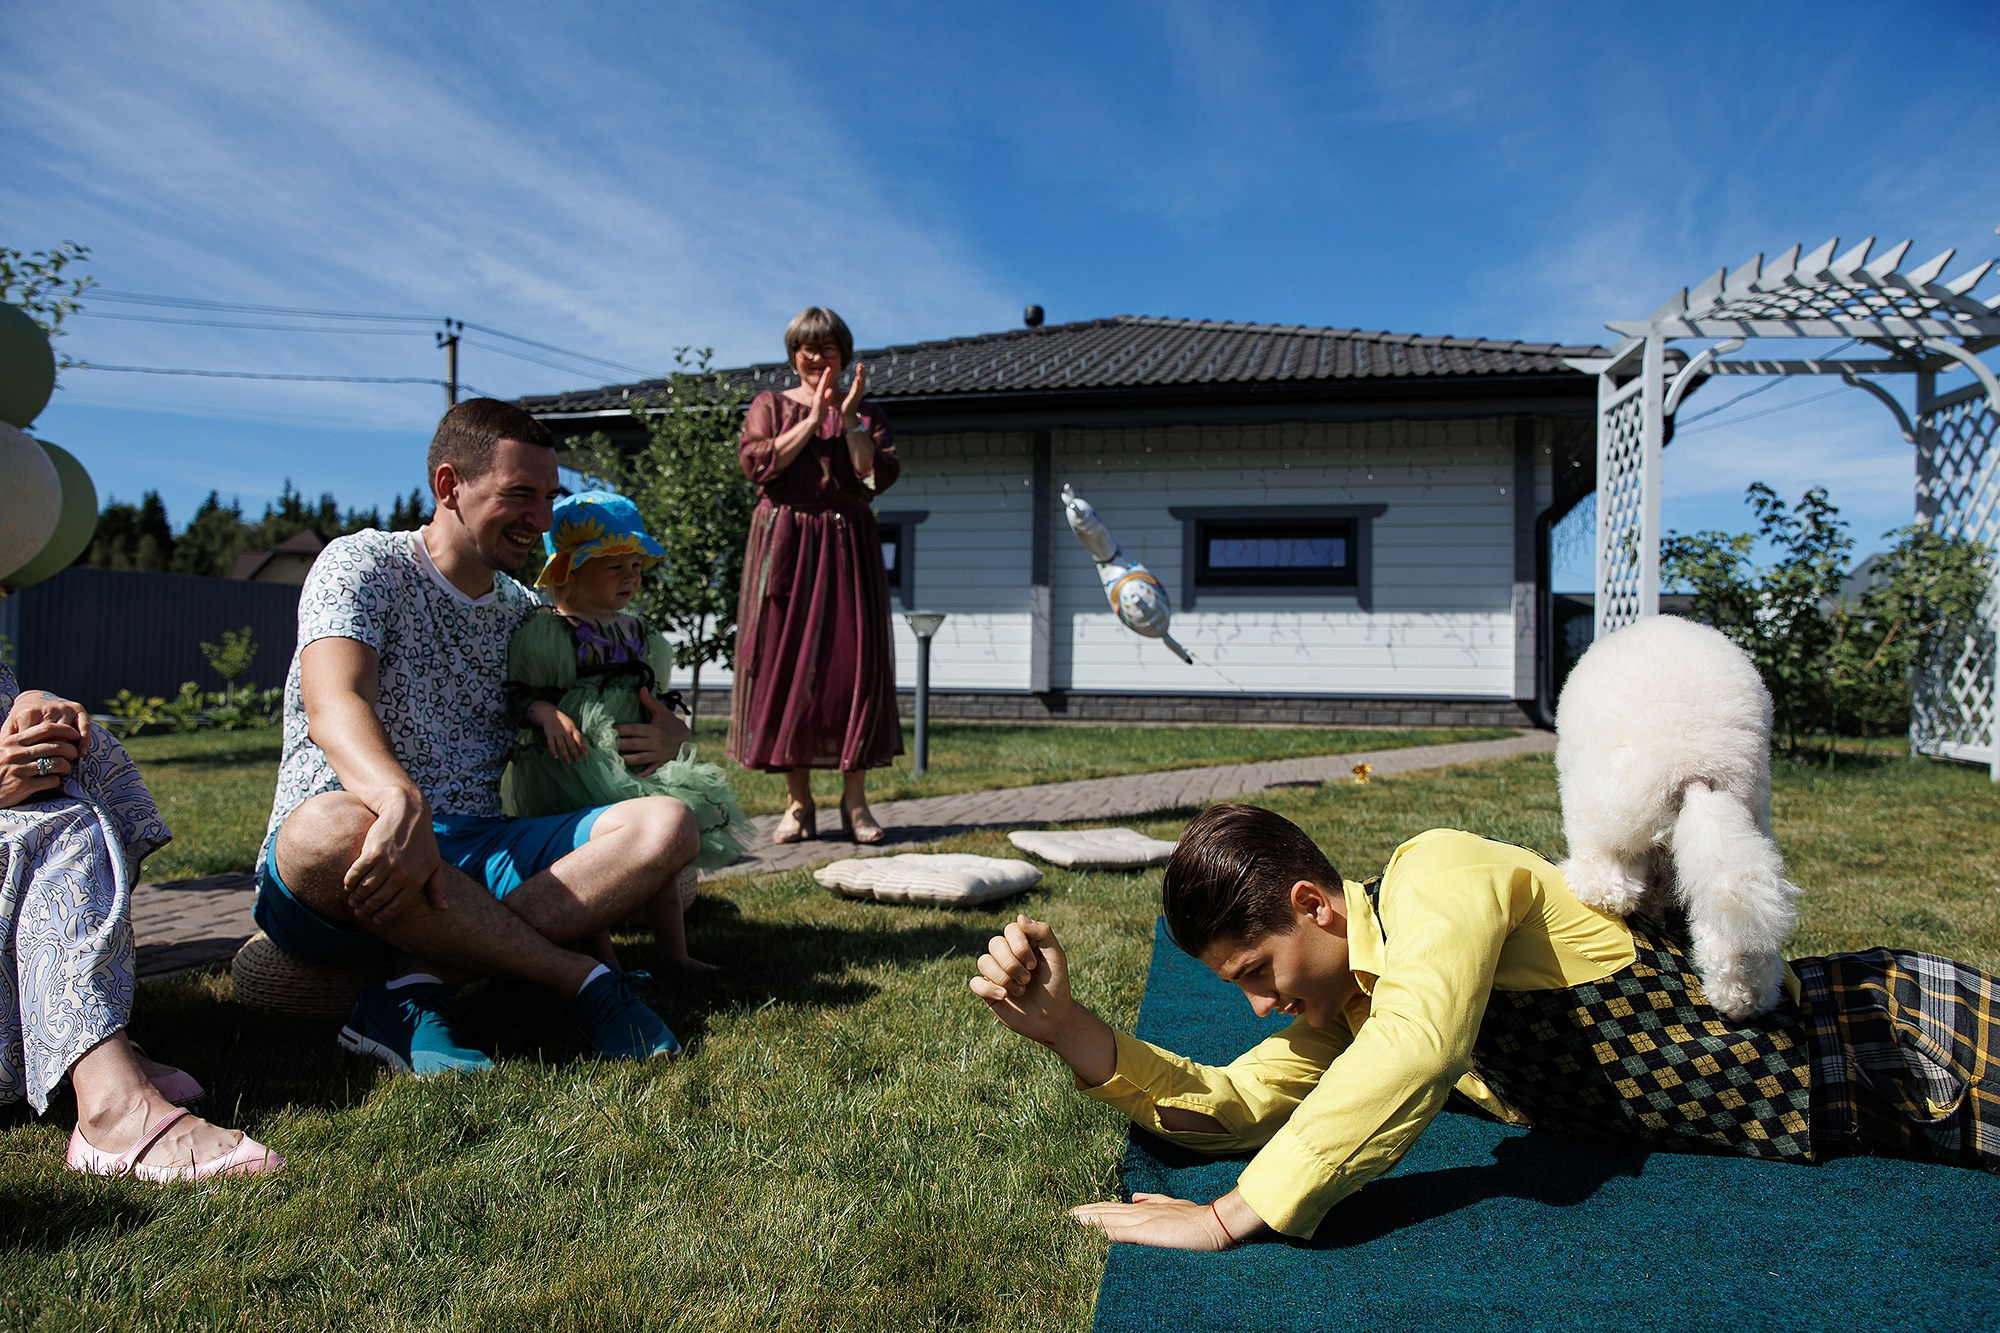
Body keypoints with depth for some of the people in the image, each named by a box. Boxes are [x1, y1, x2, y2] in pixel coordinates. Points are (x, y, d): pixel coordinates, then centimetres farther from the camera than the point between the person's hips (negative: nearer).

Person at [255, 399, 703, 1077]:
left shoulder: (525, 612, 17)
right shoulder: (362, 563, 0)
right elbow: (335, 707, -19)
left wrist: (667, 734, 0)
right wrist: (405, 803, -42)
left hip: (476, 857, 5)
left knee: (666, 825, -18)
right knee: (329, 830, -41)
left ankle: (420, 987, -29)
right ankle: (585, 978, -26)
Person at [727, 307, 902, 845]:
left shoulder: (866, 412, 14)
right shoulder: (770, 405, 13)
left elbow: (881, 475, -2)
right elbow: (756, 463, -6)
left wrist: (848, 419, -9)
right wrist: (813, 420, -7)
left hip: (847, 544, 0)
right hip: (784, 544, 0)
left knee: (853, 661, -6)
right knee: (785, 662, -3)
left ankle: (855, 800, -1)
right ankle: (798, 801, 4)